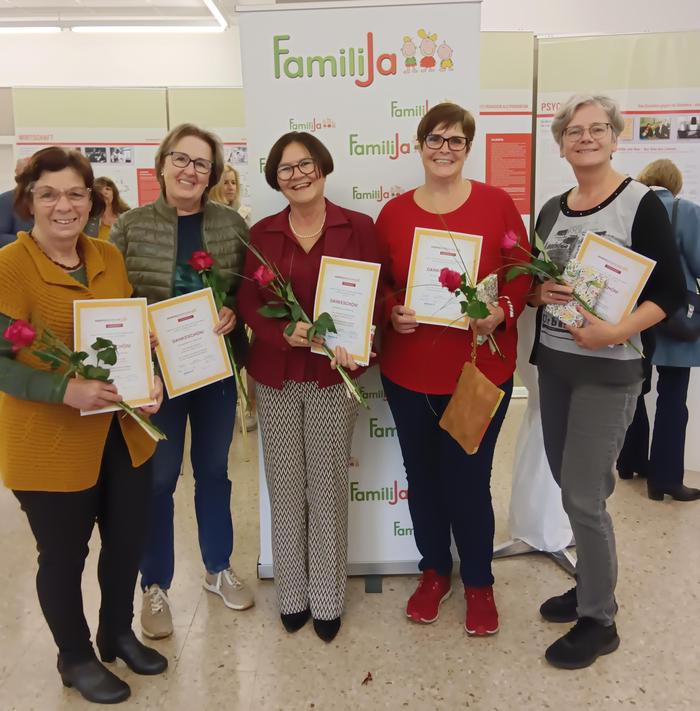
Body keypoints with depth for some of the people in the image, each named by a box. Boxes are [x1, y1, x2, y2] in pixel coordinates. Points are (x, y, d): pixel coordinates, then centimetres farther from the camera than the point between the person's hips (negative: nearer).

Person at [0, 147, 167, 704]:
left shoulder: (110, 258, 3)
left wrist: (151, 380, -5)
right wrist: (66, 390, -30)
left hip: (123, 432, 6)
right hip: (50, 445, -6)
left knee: (128, 540, 20)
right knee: (64, 555, 14)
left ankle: (118, 634, 47)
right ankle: (75, 658, 40)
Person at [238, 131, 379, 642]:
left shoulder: (357, 227, 0)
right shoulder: (262, 234, 6)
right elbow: (249, 303, 2)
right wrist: (285, 332, -17)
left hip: (333, 375, -1)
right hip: (276, 376, 2)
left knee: (328, 485, 7)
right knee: (285, 486, 9)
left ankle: (327, 599, 25)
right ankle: (292, 594, 29)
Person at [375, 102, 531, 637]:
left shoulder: (497, 204, -1)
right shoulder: (393, 212, 4)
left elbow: (522, 273, 0)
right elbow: (379, 283, 7)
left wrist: (503, 310, -18)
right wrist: (392, 313, -12)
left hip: (480, 369, -2)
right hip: (408, 371, 3)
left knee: (468, 480, 5)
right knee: (422, 476, 14)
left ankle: (479, 582, 31)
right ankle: (434, 571, 38)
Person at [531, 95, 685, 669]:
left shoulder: (641, 203, -8)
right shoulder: (552, 210, 10)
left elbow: (672, 290, -11)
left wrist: (616, 331, -24)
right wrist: (539, 292, -8)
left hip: (608, 371, -6)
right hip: (552, 363, 6)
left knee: (584, 497, -3)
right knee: (572, 486, 15)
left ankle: (600, 621, 17)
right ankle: (591, 586, 36)